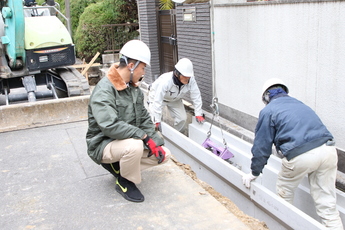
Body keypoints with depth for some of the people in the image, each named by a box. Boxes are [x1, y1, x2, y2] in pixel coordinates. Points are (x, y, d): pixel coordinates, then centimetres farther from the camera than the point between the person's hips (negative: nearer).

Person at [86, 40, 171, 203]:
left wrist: (156, 142, -3)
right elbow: (110, 126, -35)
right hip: (104, 145, -9)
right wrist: (144, 136, -31)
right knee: (134, 146, -38)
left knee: (164, 155, 0)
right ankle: (124, 183, -8)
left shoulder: (134, 87, 6)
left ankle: (117, 165, 9)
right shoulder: (104, 91, -23)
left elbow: (144, 118, 10)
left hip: (129, 139, 9)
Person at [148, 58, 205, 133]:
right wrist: (157, 121, -43)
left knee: (182, 118, -3)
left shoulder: (191, 80, -33)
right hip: (157, 96, -4)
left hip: (174, 99, 4)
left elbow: (196, 97, -22)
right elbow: (157, 101, -42)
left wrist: (198, 114, -22)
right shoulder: (165, 81, -43)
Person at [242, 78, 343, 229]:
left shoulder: (268, 111, 9)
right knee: (327, 205, 11)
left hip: (300, 156, -5)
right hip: (328, 149, 5)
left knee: (284, 193, 21)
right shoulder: (300, 104, 27)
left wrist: (254, 173, 19)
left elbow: (261, 146, 8)